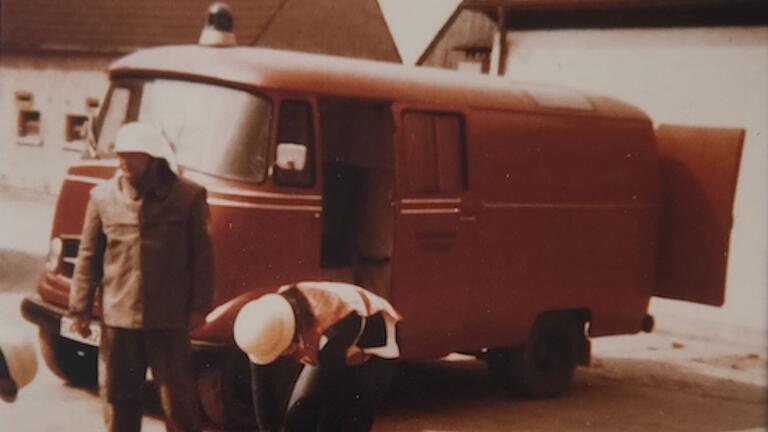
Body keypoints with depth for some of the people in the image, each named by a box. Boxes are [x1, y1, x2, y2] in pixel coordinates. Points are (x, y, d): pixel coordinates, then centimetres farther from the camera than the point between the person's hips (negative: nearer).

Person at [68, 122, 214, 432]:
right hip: (117, 316, 3)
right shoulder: (103, 197, 2)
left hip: (169, 317, -2)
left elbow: (202, 256, 1)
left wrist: (199, 306, -2)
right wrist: (80, 308, 5)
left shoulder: (188, 196, -3)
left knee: (177, 396, 5)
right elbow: (88, 257, 6)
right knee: (118, 395, 12)